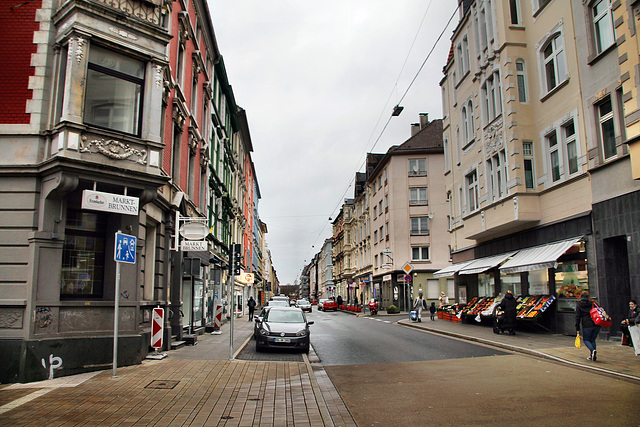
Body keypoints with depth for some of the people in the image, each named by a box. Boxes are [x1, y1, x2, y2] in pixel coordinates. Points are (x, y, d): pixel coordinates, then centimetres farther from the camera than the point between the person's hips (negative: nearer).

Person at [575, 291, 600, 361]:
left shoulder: (579, 305, 5)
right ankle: (591, 355, 11)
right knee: (592, 340, 16)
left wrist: (577, 329, 2)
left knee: (586, 340, 8)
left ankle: (593, 351, -18)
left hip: (587, 326, -3)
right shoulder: (593, 303, 13)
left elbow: (578, 317, 1)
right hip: (596, 325, 4)